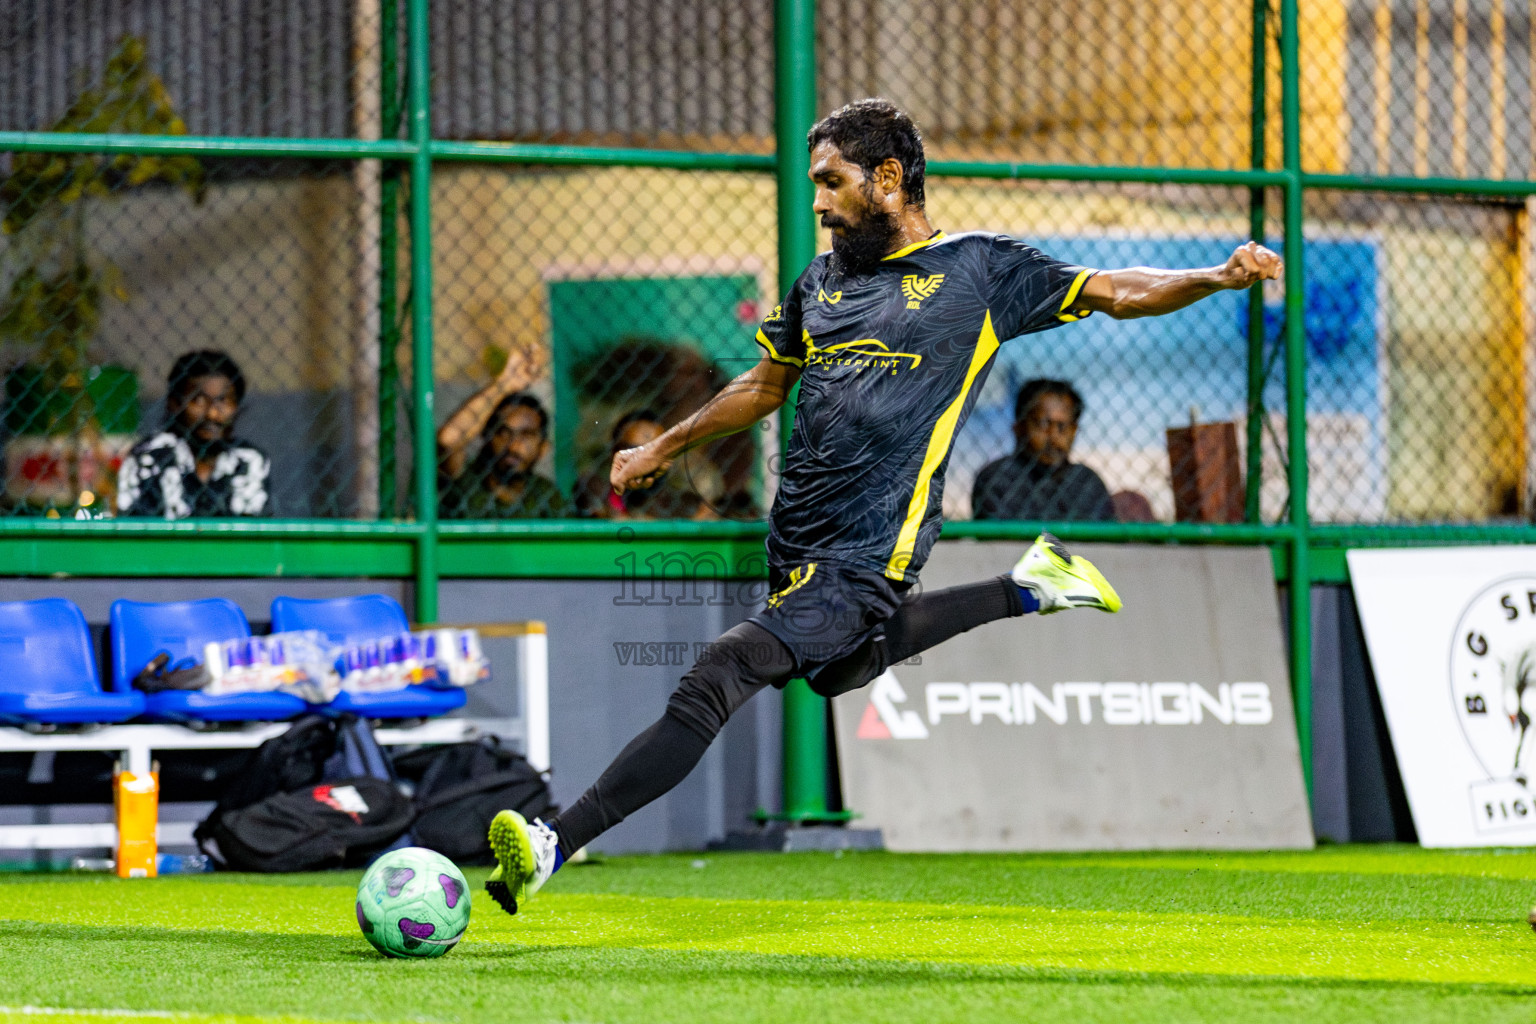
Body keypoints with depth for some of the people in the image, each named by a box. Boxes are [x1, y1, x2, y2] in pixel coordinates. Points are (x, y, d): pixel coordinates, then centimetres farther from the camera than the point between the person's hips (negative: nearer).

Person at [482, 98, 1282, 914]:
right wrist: (665, 447, 34)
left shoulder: (978, 268, -1)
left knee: (715, 684, -19)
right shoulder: (822, 280, 15)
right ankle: (1027, 589, 37)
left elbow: (1116, 293, 2)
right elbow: (766, 385, 30)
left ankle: (559, 844, -22)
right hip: (798, 544, 8)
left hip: (868, 555, -8)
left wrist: (1216, 277, -13)